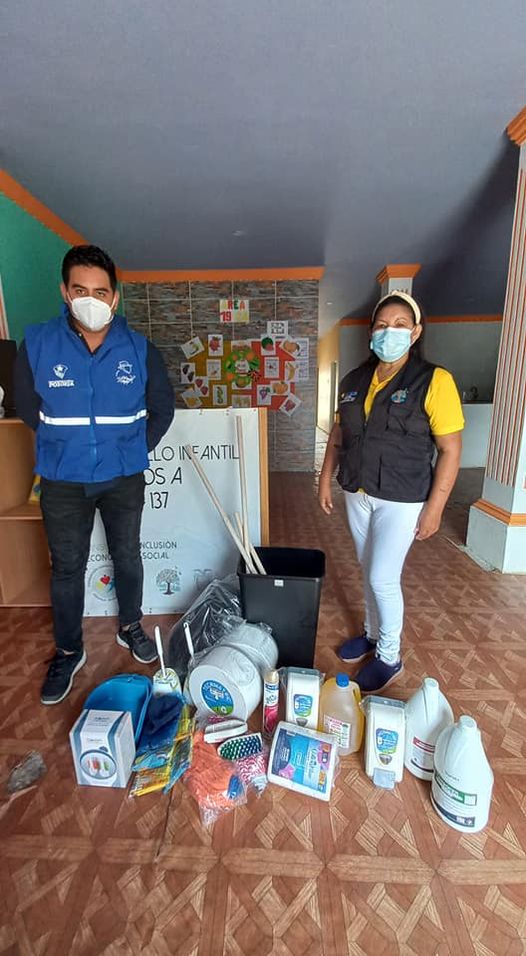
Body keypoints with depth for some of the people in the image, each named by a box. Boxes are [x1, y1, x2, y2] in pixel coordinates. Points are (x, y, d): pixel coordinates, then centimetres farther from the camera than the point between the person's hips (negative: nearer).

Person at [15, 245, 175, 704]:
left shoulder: (139, 349, -9)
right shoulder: (37, 345, -9)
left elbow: (162, 408, 3)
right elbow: (28, 408, 5)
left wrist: (135, 451, 2)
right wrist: (65, 446, 6)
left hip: (124, 478, 1)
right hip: (63, 481, 0)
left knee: (127, 556, 16)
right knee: (67, 567, 13)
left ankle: (130, 627, 41)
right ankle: (68, 651, 35)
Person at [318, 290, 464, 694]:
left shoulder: (433, 381, -12)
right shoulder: (355, 380, 4)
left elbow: (450, 449, -12)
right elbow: (339, 434, 12)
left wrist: (435, 506, -14)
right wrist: (326, 478, 7)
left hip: (401, 500, -5)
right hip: (358, 494, 6)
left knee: (383, 578, -1)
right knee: (369, 571, 18)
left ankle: (390, 658, 24)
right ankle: (373, 633, 41)